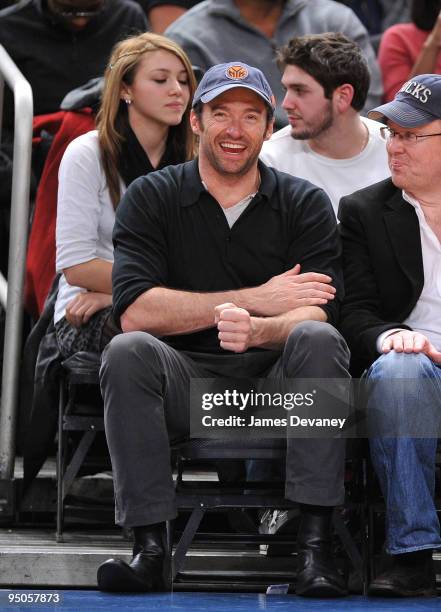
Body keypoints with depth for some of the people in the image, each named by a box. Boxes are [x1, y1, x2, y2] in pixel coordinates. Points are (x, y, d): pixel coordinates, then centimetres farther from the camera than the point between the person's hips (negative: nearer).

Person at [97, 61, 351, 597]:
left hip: (276, 387, 0)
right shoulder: (151, 197, 5)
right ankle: (150, 548, -30)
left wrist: (256, 330, -33)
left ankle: (315, 545, -33)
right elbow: (134, 310, -11)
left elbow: (317, 313, -9)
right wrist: (257, 298, -14)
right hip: (186, 382, 0)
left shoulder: (305, 204, 6)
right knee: (127, 351, -29)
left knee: (318, 341, -30)